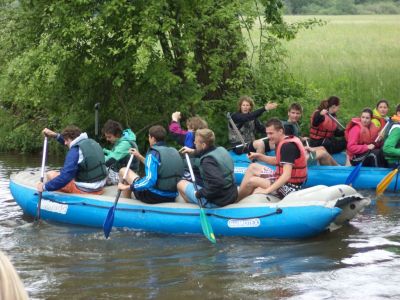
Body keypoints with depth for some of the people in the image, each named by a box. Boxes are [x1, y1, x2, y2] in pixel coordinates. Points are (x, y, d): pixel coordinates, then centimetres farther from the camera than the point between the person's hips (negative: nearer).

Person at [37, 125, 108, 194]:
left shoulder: (75, 151, -18)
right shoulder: (92, 142, 6)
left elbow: (65, 177, -23)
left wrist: (45, 187, -14)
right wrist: (56, 135, 24)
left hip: (84, 189, -9)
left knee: (51, 175, 2)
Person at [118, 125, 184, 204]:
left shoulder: (153, 154, -14)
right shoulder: (174, 152, 8)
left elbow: (150, 180, -26)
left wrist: (128, 187, -19)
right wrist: (140, 157, 30)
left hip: (155, 197, -7)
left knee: (123, 170, 10)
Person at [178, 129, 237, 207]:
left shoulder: (207, 161, -25)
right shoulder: (221, 150, 1)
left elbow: (217, 184, -35)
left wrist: (199, 194, -23)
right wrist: (193, 151, 31)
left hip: (216, 203, -9)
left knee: (181, 184, 7)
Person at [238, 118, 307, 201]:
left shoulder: (288, 146, -23)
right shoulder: (287, 141, 5)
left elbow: (286, 176, -30)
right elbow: (277, 161, 19)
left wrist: (267, 190, -31)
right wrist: (259, 156, 5)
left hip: (290, 187, -11)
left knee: (252, 181, -16)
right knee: (253, 167, 15)